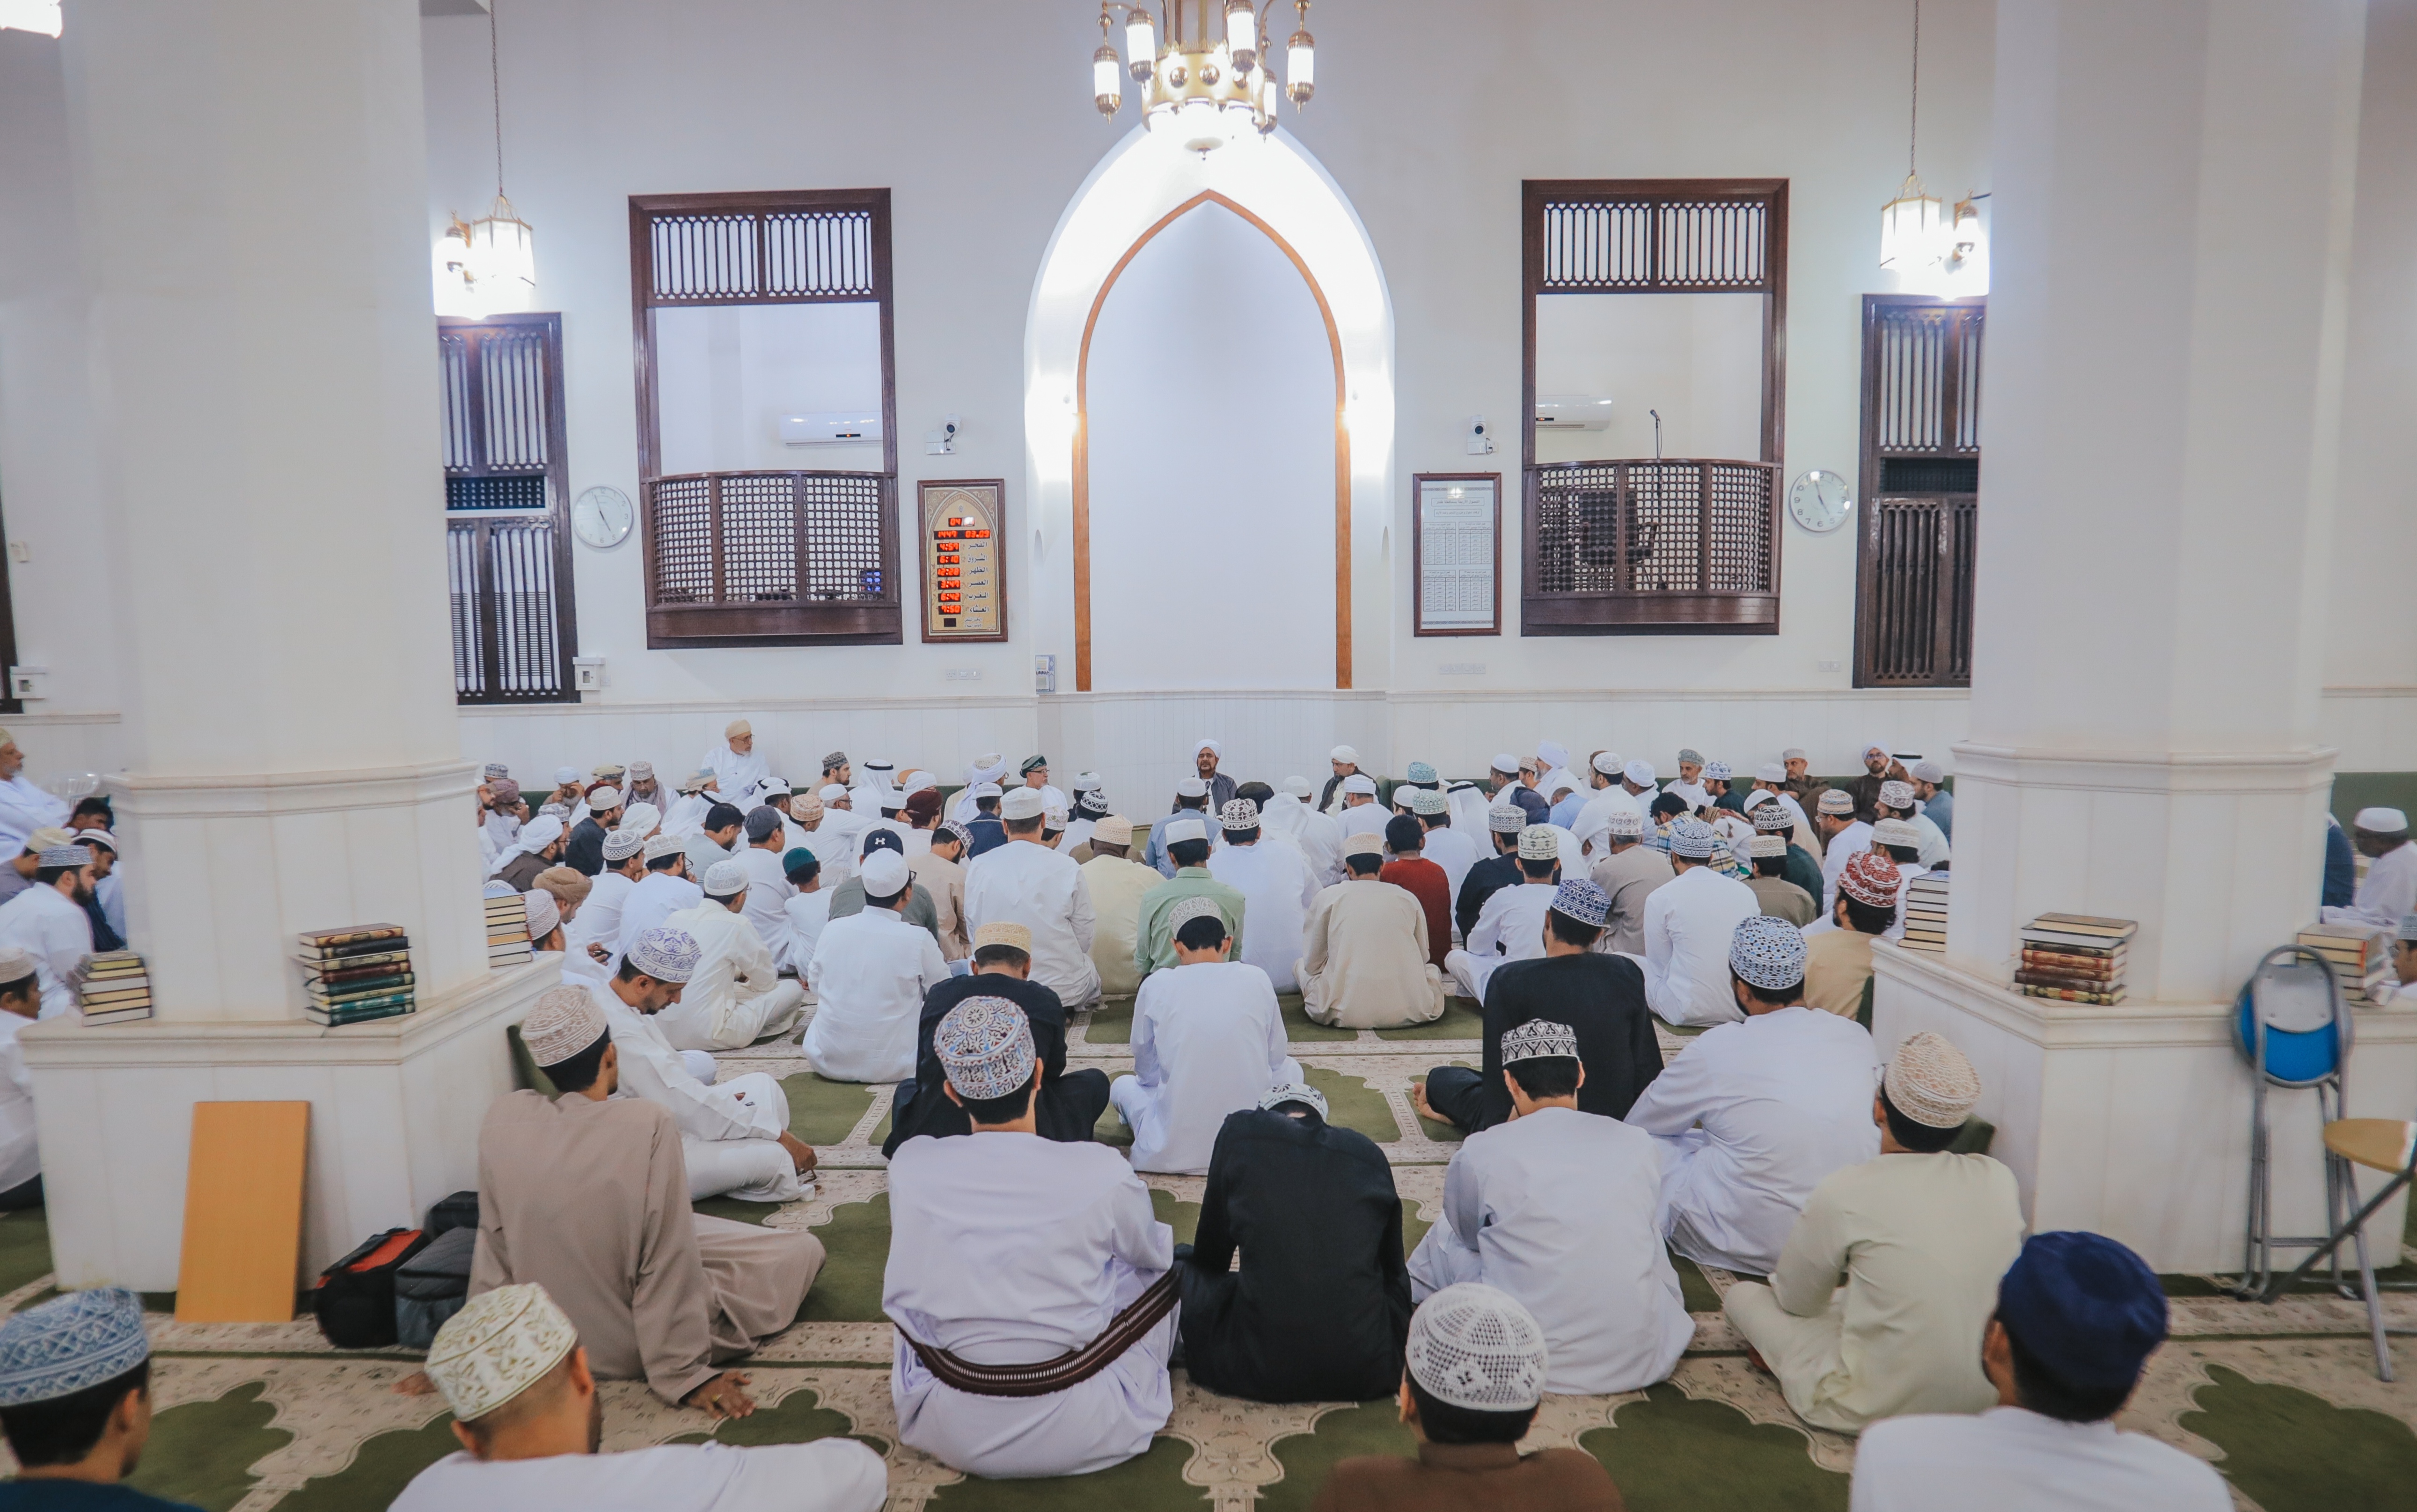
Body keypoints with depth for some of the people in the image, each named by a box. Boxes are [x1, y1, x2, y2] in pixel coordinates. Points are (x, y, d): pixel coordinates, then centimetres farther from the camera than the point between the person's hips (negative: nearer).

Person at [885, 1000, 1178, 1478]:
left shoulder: (909, 1166, -14)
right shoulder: (1102, 1172, -20)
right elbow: (1154, 1251, 3)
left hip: (950, 1434, 2)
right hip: (1078, 1435, -1)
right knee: (1168, 1265, 18)